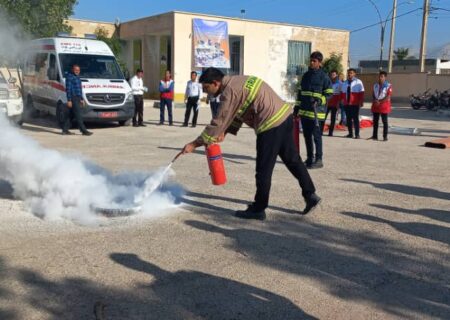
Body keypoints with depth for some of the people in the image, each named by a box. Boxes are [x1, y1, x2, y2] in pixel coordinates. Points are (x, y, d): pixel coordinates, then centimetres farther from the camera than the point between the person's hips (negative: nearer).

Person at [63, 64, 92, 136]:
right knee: (78, 115, -9)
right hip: (73, 98, -9)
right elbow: (68, 89, -14)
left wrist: (81, 99, 23)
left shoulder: (77, 77, 20)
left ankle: (65, 130, 14)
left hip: (77, 98, 9)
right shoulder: (69, 77, -9)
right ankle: (83, 130, -9)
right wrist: (69, 100, -19)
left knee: (70, 115, 10)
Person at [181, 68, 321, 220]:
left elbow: (218, 122, -13)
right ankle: (310, 195, 25)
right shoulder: (237, 81, 15)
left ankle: (258, 209, 12)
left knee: (263, 169, 1)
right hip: (284, 115, 10)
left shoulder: (230, 91, -14)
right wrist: (224, 132, 8)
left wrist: (195, 144, -7)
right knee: (292, 159, 18)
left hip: (272, 124, -10)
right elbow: (238, 113, 19)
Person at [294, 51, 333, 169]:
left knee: (316, 136, -4)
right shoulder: (306, 75, 14)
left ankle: (319, 160, 4)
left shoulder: (324, 77, -5)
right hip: (304, 111, 6)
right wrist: (297, 107, 16)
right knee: (307, 136, 11)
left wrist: (319, 100, -21)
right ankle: (309, 158, 22)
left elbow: (329, 94, -5)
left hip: (317, 112, -6)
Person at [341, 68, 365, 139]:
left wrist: (361, 102, -10)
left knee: (355, 119, -4)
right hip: (346, 104, 5)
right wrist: (341, 101, 8)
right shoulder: (345, 83, 15)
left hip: (355, 104, -5)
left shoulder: (358, 82, -1)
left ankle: (357, 134, -2)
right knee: (348, 119, 7)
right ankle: (350, 133, 14)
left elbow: (362, 93, -4)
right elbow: (342, 93, 15)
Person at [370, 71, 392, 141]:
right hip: (375, 106, 6)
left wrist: (380, 102, -19)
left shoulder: (388, 86, -6)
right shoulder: (375, 85, 13)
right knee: (375, 121, 8)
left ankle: (385, 137, 1)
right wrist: (375, 100, -6)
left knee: (384, 121, -2)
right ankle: (375, 136, 14)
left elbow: (388, 97, -12)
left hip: (384, 106, -6)